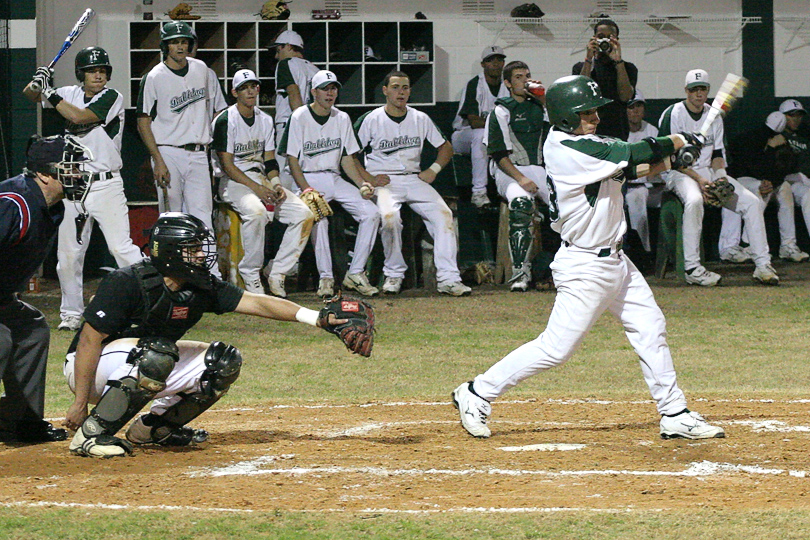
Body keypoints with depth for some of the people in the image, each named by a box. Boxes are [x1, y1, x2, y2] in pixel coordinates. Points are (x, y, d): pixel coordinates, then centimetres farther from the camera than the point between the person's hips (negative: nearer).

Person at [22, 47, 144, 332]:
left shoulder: (111, 97, -7)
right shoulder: (71, 94, 9)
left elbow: (79, 117, -20)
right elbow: (30, 95, 15)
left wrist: (50, 93, -13)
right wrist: (37, 84, -8)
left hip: (106, 185, -5)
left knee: (121, 247, -15)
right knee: (68, 253, 7)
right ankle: (71, 313, 19)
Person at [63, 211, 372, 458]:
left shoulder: (201, 288, -6)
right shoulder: (126, 283, -26)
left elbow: (255, 303, -8)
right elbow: (90, 340, -25)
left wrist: (317, 318, -19)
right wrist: (79, 403, -28)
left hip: (146, 364, 8)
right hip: (89, 369, -8)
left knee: (223, 362, 2)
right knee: (157, 355, -37)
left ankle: (153, 427, 10)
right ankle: (90, 434, -28)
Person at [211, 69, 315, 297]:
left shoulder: (265, 120, 14)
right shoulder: (226, 120, -8)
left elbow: (269, 161, 15)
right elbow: (227, 165, -13)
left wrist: (275, 185, -6)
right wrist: (256, 188, -22)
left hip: (261, 179, 7)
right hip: (232, 182, -7)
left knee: (304, 214, -12)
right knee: (256, 212, -38)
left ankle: (276, 274, -10)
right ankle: (250, 276, -24)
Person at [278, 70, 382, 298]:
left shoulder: (342, 119, 12)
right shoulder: (299, 118, -4)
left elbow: (347, 159, 13)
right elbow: (293, 160, -8)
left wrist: (364, 183, -4)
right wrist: (307, 190, -21)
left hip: (335, 178, 5)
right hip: (309, 179, -5)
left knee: (371, 213, -15)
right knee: (318, 218, -34)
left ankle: (355, 274, -9)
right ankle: (325, 278, -26)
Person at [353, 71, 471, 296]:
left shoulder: (421, 119, 12)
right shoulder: (370, 120, 1)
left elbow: (445, 147, 22)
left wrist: (434, 169, 5)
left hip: (414, 179, 4)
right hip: (383, 182, -4)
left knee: (443, 214, -21)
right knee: (389, 216, -35)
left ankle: (448, 278, -23)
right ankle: (394, 274, -16)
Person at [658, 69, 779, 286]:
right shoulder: (673, 114, -8)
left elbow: (718, 152, 14)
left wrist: (720, 177, -8)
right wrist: (699, 179, -22)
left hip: (708, 171, 7)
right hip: (679, 173, -7)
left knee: (752, 202, -9)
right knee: (694, 200, -40)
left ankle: (763, 265, -6)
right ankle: (692, 268, -38)